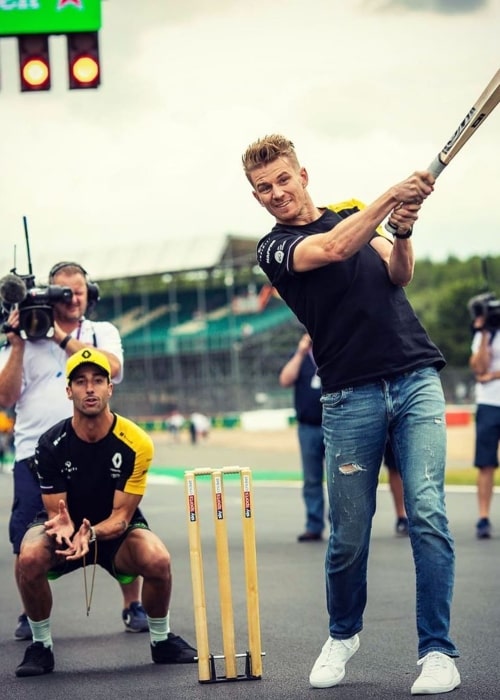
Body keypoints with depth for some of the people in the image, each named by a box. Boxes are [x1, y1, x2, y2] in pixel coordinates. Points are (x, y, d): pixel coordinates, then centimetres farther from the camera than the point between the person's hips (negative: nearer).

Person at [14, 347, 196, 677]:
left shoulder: (135, 443, -20)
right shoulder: (52, 443, -17)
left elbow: (121, 516, -18)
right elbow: (55, 511, -14)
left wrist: (92, 534, -41)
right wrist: (62, 526, -41)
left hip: (115, 531, 0)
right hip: (65, 528, 0)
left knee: (158, 560, -32)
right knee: (30, 557, -33)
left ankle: (161, 640, -3)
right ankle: (41, 646, -10)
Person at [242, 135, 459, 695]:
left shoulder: (354, 214, 17)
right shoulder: (274, 248, 3)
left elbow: (399, 275, 2)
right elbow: (335, 249, -17)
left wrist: (401, 234, -18)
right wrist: (394, 196, -21)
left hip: (416, 381, 2)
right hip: (351, 397, -2)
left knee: (427, 516, -9)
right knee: (349, 533, 0)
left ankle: (438, 652, -4)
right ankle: (343, 635, 26)